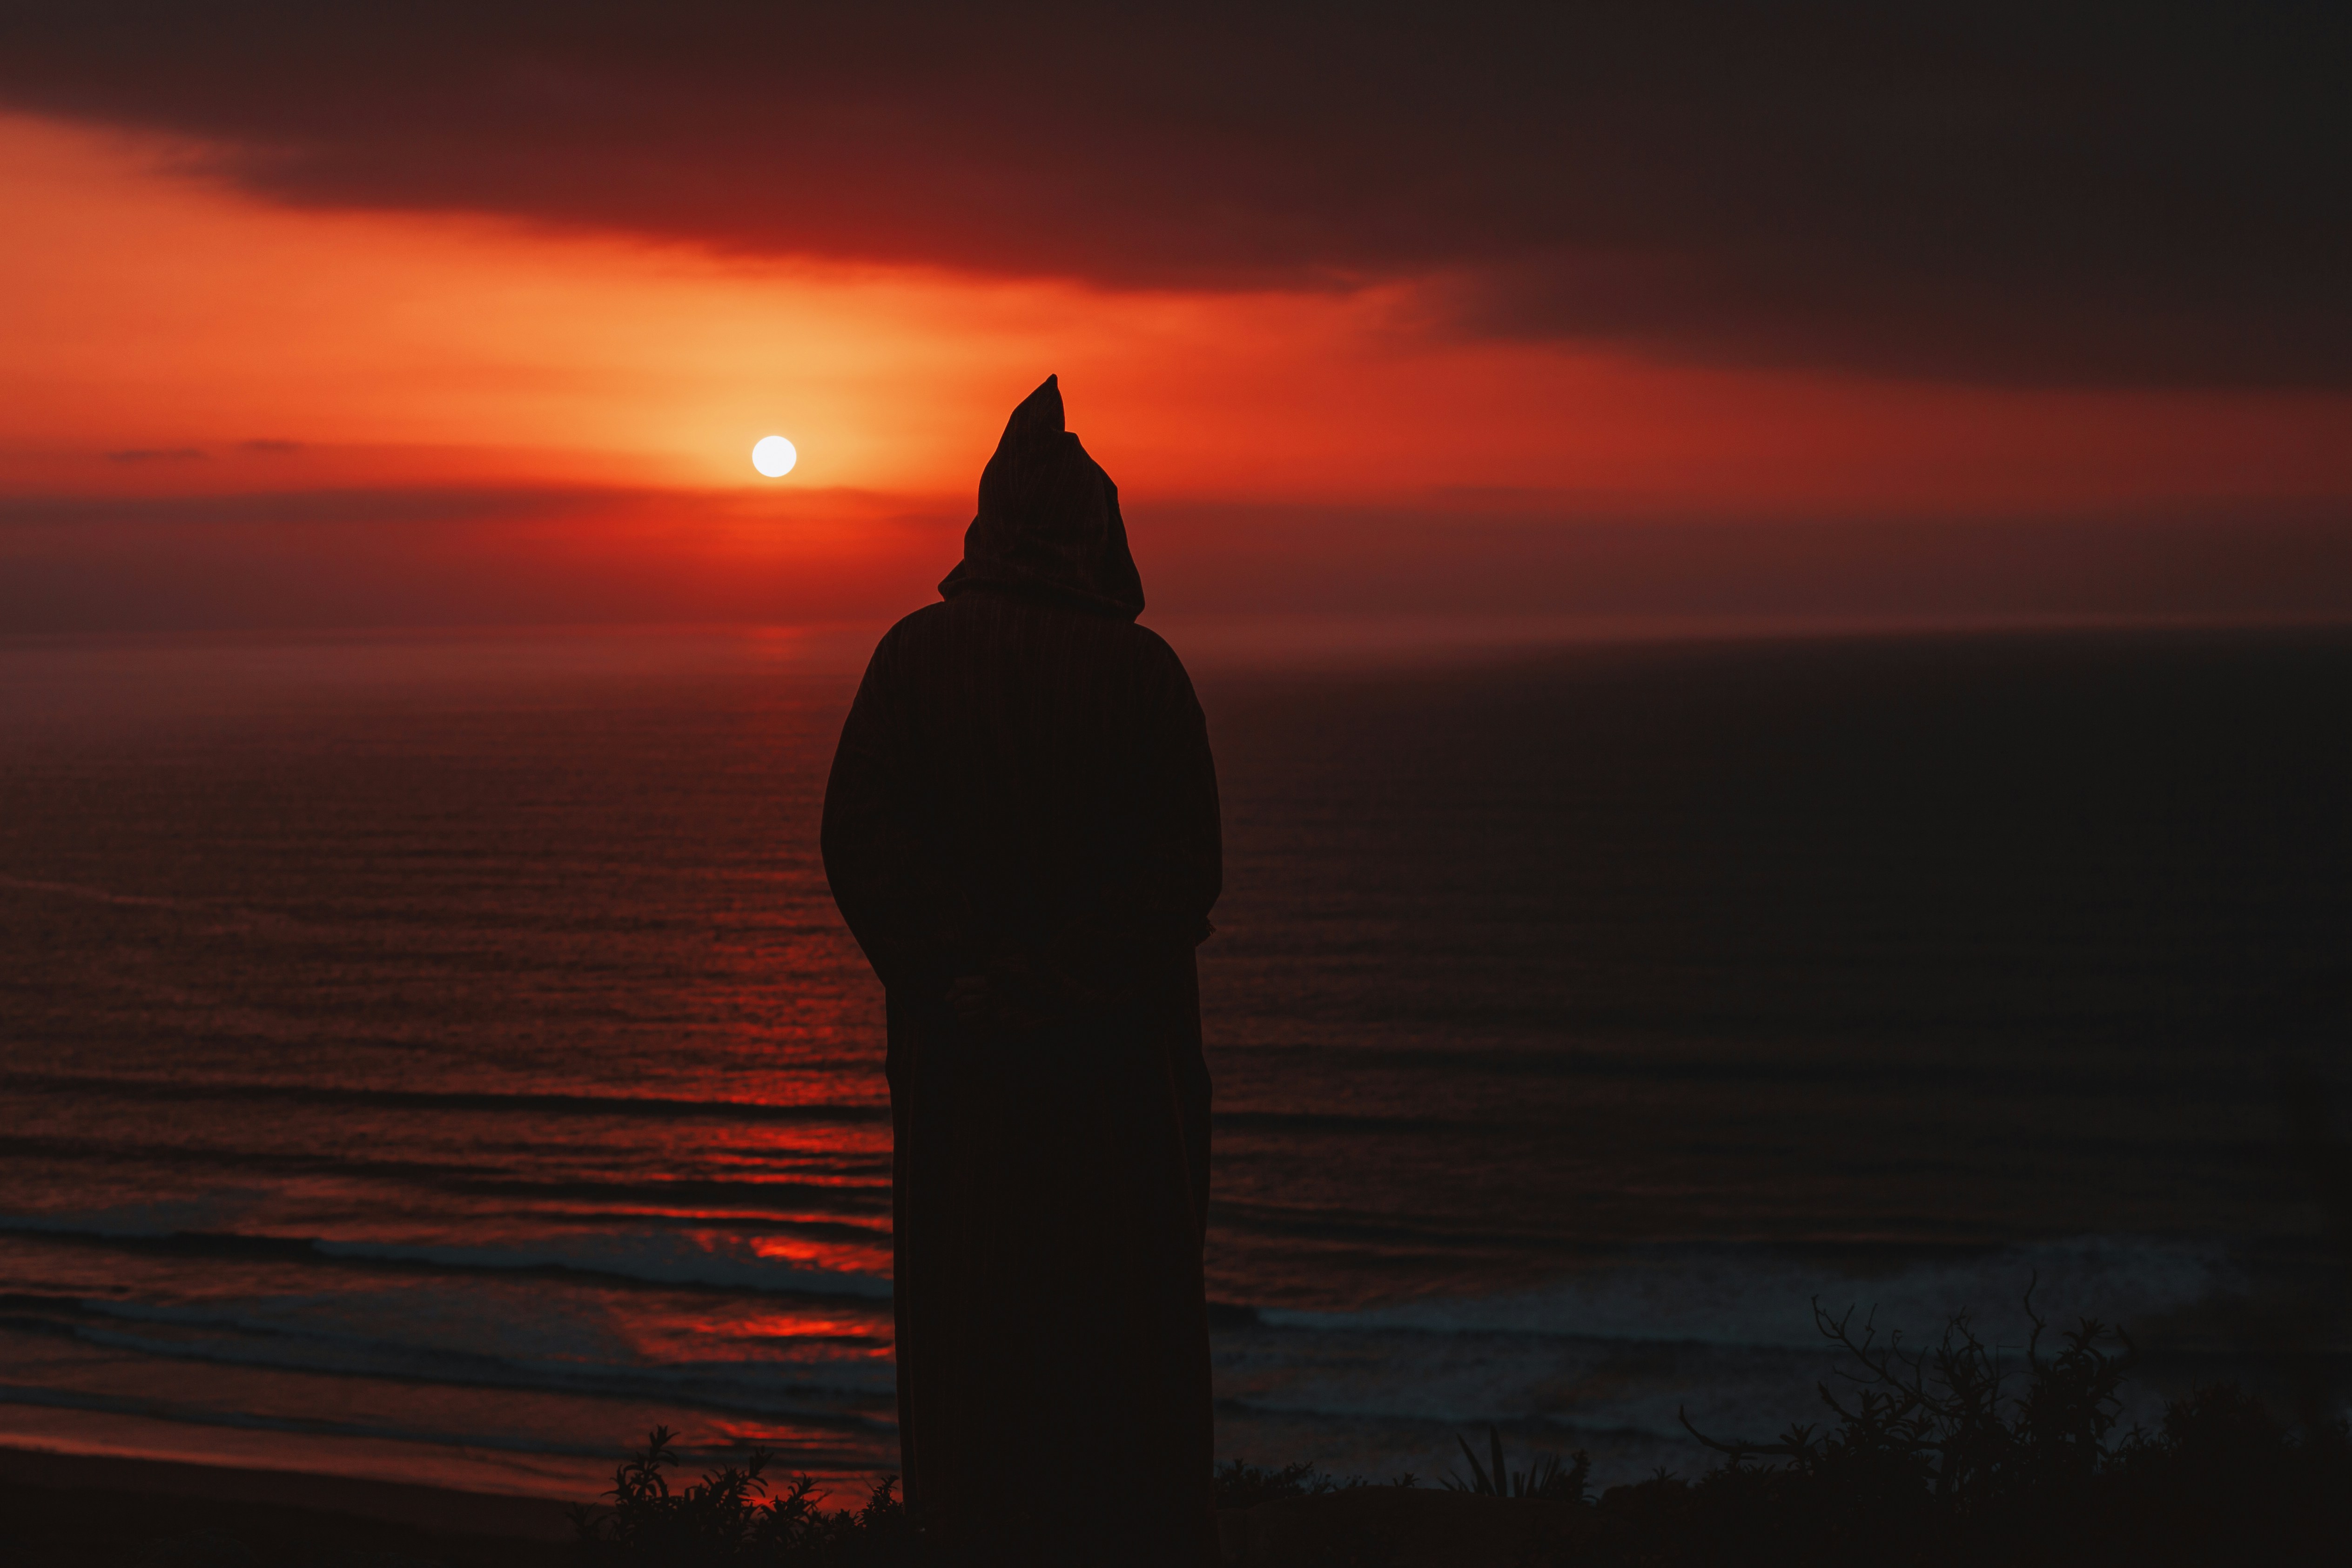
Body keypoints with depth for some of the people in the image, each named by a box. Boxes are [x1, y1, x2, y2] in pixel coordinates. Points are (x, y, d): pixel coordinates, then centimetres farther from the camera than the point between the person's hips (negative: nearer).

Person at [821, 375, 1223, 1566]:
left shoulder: (918, 652, -3)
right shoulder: (1143, 667, -5)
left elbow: (857, 836, -11)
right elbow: (1189, 864, -11)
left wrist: (960, 976, -11)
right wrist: (1087, 972, -10)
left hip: (959, 1044, 1)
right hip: (1124, 1058, 0)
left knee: (976, 1297, 11)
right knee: (1127, 1300, 10)